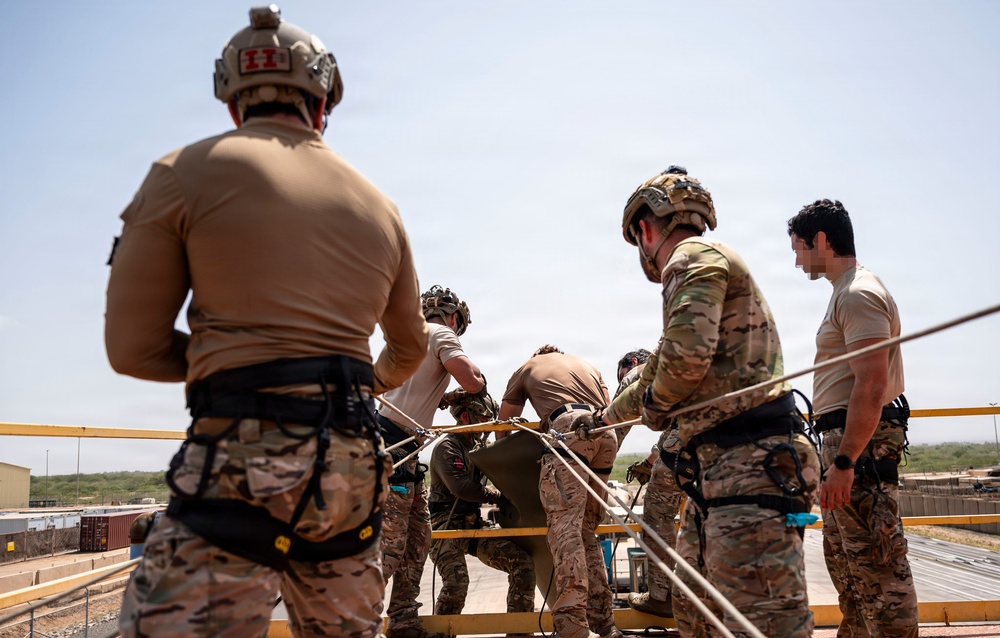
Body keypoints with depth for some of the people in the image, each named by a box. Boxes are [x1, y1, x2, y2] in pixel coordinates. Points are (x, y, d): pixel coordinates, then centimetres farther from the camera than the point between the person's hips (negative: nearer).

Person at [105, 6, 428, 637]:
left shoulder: (187, 172, 2)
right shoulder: (379, 205, 17)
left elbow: (133, 349, 2)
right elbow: (410, 346, 29)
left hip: (242, 460, -6)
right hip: (353, 466, 6)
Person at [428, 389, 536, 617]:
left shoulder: (477, 446, 18)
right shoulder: (447, 447, -7)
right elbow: (461, 487, -17)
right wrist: (498, 496, -10)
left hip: (473, 524, 7)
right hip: (447, 525, -7)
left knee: (523, 562, -12)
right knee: (456, 583, -28)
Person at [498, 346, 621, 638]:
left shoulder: (526, 368, 28)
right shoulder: (585, 365, 37)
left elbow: (503, 424, 33)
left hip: (570, 428, -5)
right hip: (606, 436, 5)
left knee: (564, 525, -15)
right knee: (587, 530, 10)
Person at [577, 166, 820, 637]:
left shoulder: (694, 258, -5)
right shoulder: (701, 265, 28)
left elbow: (685, 355, -22)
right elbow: (657, 369, 40)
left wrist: (656, 403, 0)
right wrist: (603, 417, 53)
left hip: (749, 461, -11)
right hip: (718, 468, 11)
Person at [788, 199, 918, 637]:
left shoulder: (859, 294, -14)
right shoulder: (850, 291, 19)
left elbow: (872, 386, -23)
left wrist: (844, 461, -26)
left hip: (859, 439, -11)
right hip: (844, 438, 11)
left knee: (876, 566, -10)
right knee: (844, 558, 19)